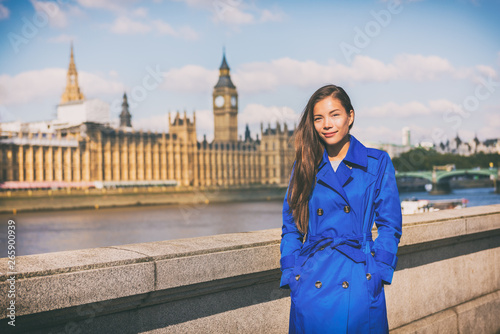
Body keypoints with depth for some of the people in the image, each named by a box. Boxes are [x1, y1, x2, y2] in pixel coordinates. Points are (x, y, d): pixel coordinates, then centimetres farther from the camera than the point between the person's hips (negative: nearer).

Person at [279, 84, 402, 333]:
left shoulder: (377, 163, 2)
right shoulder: (304, 166, 8)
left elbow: (390, 226, 2)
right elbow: (291, 227, 10)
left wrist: (375, 272, -8)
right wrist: (291, 274, 0)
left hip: (359, 285, -2)